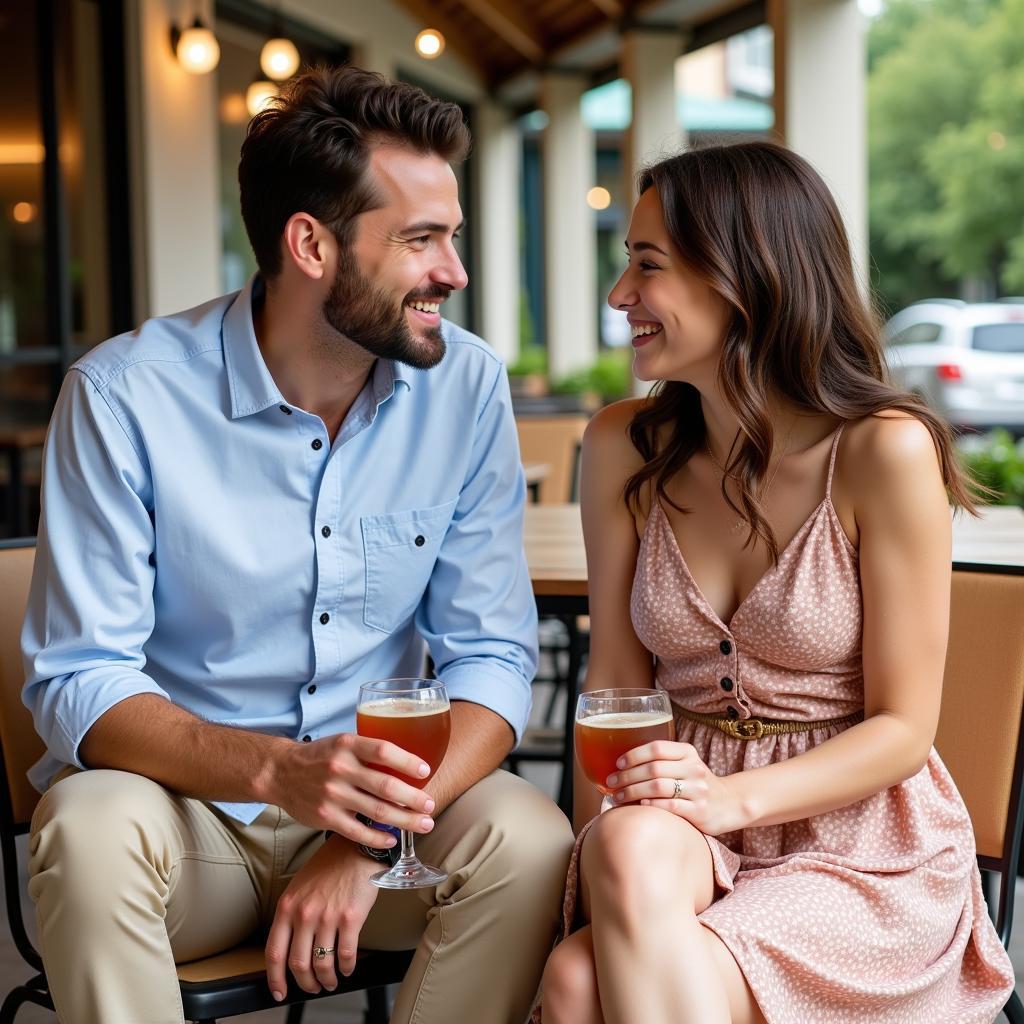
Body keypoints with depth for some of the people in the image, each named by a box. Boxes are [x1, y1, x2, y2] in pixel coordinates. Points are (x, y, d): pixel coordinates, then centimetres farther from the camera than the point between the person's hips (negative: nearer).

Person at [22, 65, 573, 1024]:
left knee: (529, 839, -25)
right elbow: (75, 683, -15)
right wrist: (274, 769, -33)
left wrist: (368, 839, -22)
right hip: (181, 798, -2)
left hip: (370, 798, 3)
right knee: (92, 831, -33)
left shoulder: (466, 386, -5)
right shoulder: (124, 395, -14)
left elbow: (490, 653, -5)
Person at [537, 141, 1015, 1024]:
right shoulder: (625, 447, 2)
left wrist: (733, 797, -23)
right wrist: (601, 843, -13)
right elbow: (614, 682, 4)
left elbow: (903, 727, -9)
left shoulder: (884, 451, -12)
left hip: (863, 843, -3)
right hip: (691, 833, 3)